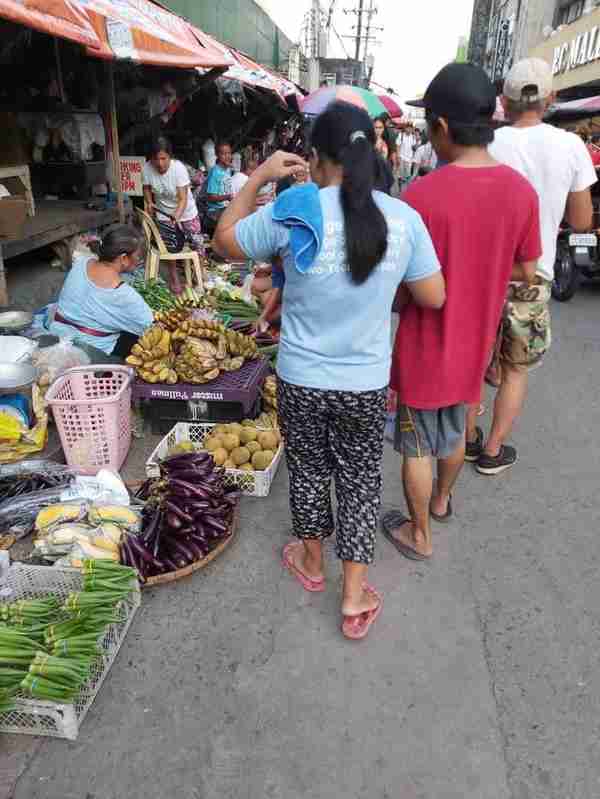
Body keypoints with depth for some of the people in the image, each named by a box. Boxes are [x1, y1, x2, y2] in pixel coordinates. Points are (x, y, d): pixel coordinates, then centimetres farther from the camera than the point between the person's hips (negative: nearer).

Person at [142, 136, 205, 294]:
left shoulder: (179, 168, -28)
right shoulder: (147, 168, -20)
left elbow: (183, 199, -30)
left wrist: (175, 218, -42)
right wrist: (149, 202, -16)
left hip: (185, 212, -2)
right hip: (164, 214, 2)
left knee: (196, 242, 3)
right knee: (168, 245, 3)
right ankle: (174, 276, 21)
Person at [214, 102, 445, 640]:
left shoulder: (294, 211, -14)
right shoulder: (403, 218, -8)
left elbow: (225, 240, 2)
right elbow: (434, 298, 0)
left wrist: (259, 177, 9)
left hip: (301, 379, -1)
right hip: (367, 383, 1)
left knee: (309, 468, 21)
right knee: (360, 478, 17)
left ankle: (312, 561, 45)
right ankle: (356, 597, 28)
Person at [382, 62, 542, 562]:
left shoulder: (421, 195, -23)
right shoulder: (522, 190, -7)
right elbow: (526, 271, 2)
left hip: (425, 348, -5)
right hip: (474, 343, 6)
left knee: (419, 447, 13)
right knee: (455, 432, 27)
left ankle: (419, 535, 30)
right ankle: (442, 500, 50)